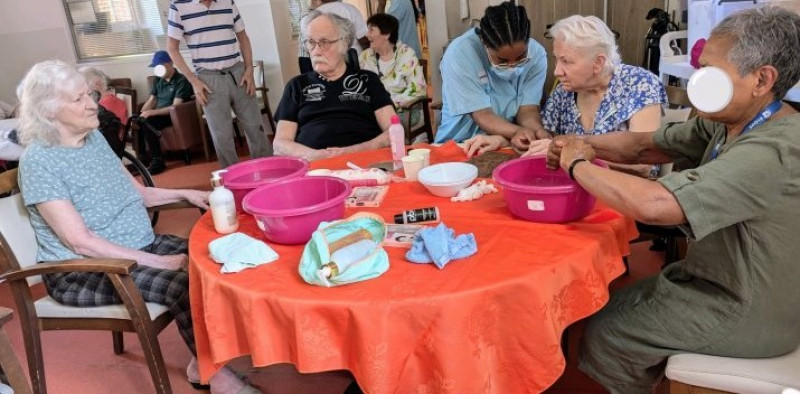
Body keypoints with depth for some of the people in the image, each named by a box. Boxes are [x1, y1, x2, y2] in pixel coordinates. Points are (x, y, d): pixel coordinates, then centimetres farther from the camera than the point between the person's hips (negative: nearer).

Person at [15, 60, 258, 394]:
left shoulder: (94, 137, 7)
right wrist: (157, 262, -24)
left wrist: (184, 194, -1)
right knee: (184, 282, -28)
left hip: (141, 246, 8)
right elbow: (80, 242, -22)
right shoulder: (38, 161, -17)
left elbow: (136, 194, 16)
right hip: (82, 270, -8)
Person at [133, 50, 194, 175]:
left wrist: (151, 113, -25)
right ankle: (143, 156, -6)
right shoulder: (158, 80, 12)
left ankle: (158, 160, -22)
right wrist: (141, 114, -6)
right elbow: (151, 100, 14)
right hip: (157, 114, 7)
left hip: (173, 116, -7)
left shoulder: (181, 80, -11)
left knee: (146, 123, -30)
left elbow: (175, 107, -19)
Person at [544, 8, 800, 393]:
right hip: (724, 281, 8)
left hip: (750, 313, -8)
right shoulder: (728, 123, -3)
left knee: (605, 334, -3)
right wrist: (585, 145, -14)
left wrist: (578, 166, -25)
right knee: (610, 306, 14)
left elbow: (652, 204, -40)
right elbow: (646, 145, 4)